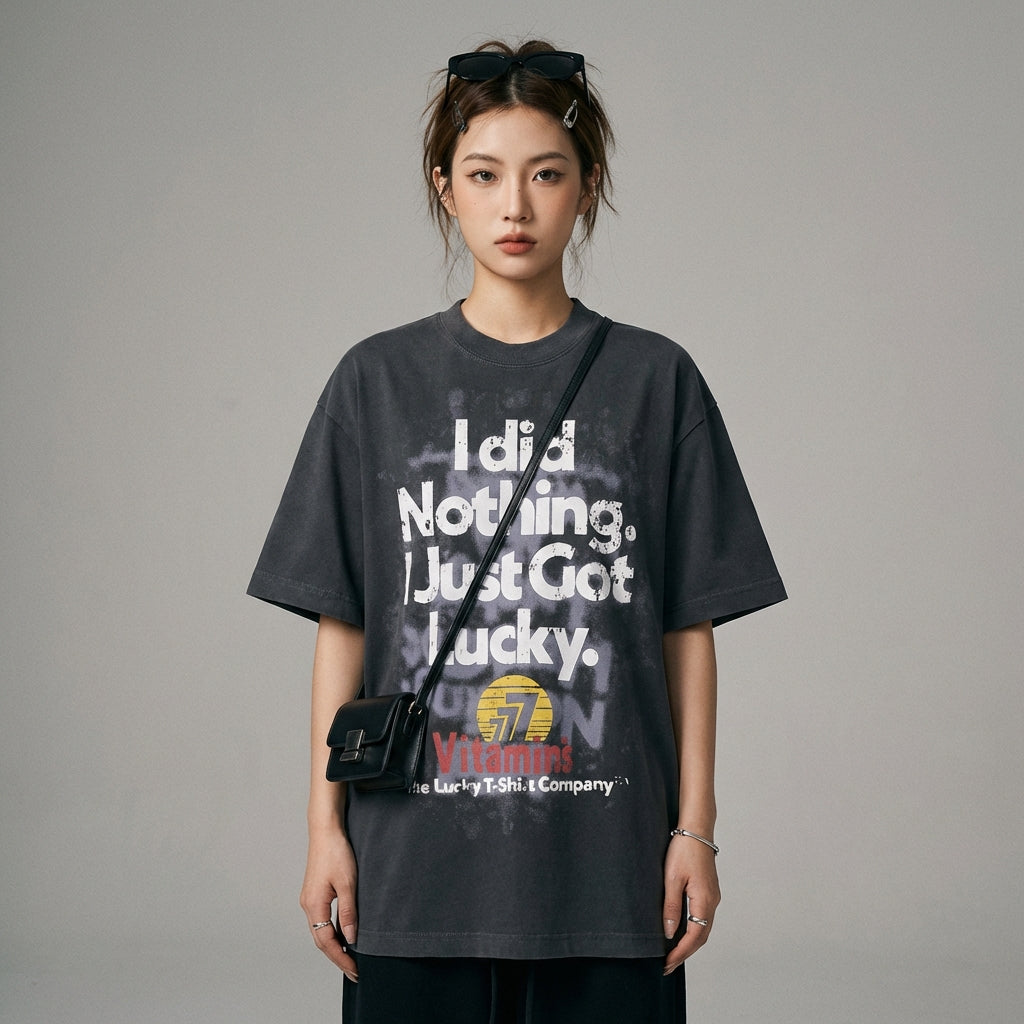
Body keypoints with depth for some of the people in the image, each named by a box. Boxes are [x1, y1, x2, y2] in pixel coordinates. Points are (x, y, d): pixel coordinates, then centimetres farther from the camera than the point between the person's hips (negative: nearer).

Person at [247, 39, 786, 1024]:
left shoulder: (653, 380, 4)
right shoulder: (377, 381, 5)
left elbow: (688, 627, 4)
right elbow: (340, 626, 5)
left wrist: (695, 829, 1)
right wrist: (326, 826, 1)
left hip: (605, 866, 0)